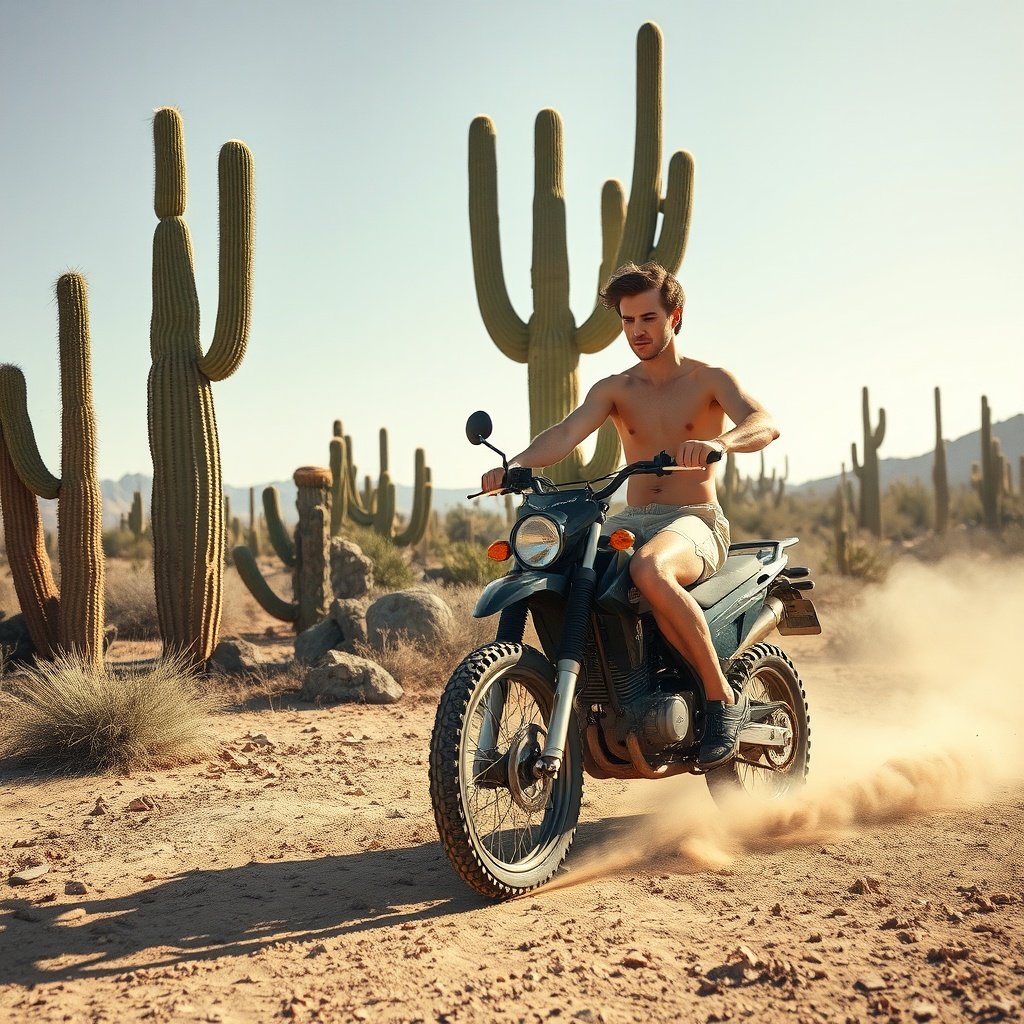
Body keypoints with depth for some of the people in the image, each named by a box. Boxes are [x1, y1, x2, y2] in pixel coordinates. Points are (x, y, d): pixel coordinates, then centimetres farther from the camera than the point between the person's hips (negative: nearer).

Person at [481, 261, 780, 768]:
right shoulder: (613, 390, 12)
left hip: (696, 521, -4)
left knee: (648, 570, -39)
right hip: (632, 519, 4)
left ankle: (723, 698, -25)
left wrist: (720, 442, -39)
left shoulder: (710, 380, 4)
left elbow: (765, 423, -16)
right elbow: (566, 433, -7)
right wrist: (513, 465, -28)